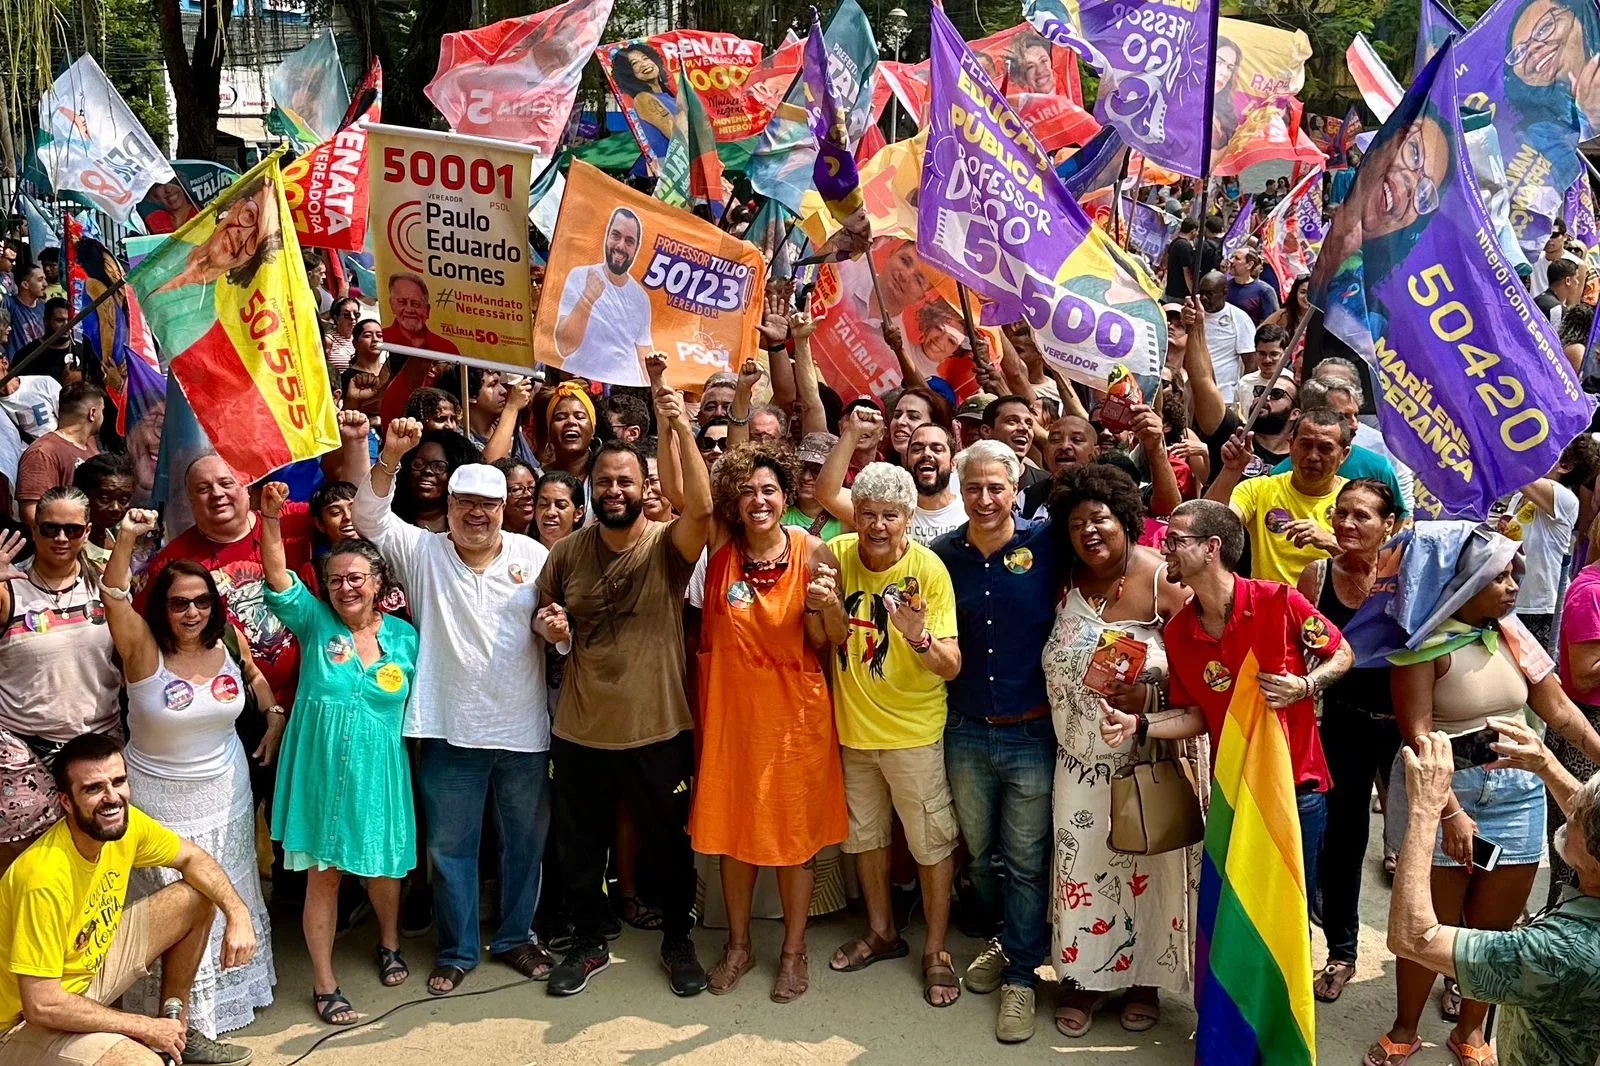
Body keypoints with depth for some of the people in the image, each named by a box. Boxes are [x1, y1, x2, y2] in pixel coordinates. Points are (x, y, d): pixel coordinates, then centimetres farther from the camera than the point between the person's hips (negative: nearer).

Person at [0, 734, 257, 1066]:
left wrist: (238, 914, -12)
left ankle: (178, 1033, 17)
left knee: (196, 898, 4)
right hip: (30, 1020, -8)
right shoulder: (45, 877, -33)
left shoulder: (124, 822, -12)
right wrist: (145, 1027, -22)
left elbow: (192, 858, 6)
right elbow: (42, 1005, -31)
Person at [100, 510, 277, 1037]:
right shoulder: (143, 648, -18)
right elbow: (113, 598, -36)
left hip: (225, 789, 4)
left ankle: (235, 990, 39)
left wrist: (275, 717, 4)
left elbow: (254, 676, 14)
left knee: (230, 894, 19)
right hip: (159, 795, -4)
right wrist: (127, 537, -47)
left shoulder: (229, 641, -7)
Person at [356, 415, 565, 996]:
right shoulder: (423, 551, 1)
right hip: (450, 729, -1)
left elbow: (556, 623, 8)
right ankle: (457, 949, 26)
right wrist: (390, 457, -23)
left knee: (525, 839, 13)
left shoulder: (533, 555, 3)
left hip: (523, 728, 1)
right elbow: (370, 517, -11)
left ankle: (515, 937, 32)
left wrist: (553, 628, -16)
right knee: (450, 844, 10)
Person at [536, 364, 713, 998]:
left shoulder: (667, 545, -10)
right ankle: (589, 943, 36)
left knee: (669, 844, 13)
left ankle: (678, 942, 34)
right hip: (580, 730, 3)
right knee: (579, 846, 16)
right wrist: (550, 623, -9)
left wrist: (681, 431, -39)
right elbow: (546, 611, 15)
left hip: (657, 729, -3)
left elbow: (701, 507, -31)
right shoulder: (568, 551, 1)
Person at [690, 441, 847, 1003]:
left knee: (795, 830, 9)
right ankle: (738, 944, 32)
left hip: (794, 708, -2)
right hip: (729, 704, 2)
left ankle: (793, 950, 26)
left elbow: (828, 642, -5)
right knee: (732, 826, 13)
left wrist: (827, 604, -25)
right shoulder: (721, 544, -5)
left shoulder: (812, 553, -8)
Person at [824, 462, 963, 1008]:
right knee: (864, 834, 20)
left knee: (932, 843, 6)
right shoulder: (838, 553, -8)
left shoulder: (927, 568, -19)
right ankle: (881, 931, 40)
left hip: (913, 730, -4)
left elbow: (951, 665, -22)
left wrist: (920, 638, -42)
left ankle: (936, 951, 24)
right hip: (852, 723, 4)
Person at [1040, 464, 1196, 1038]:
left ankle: (1147, 977, 27)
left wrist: (1149, 696, -24)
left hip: (1148, 758, -4)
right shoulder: (1067, 581, 1)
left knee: (1148, 866, 9)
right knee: (1081, 867, 11)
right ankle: (1082, 976, 27)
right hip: (1081, 758, 4)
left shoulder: (1158, 579, -14)